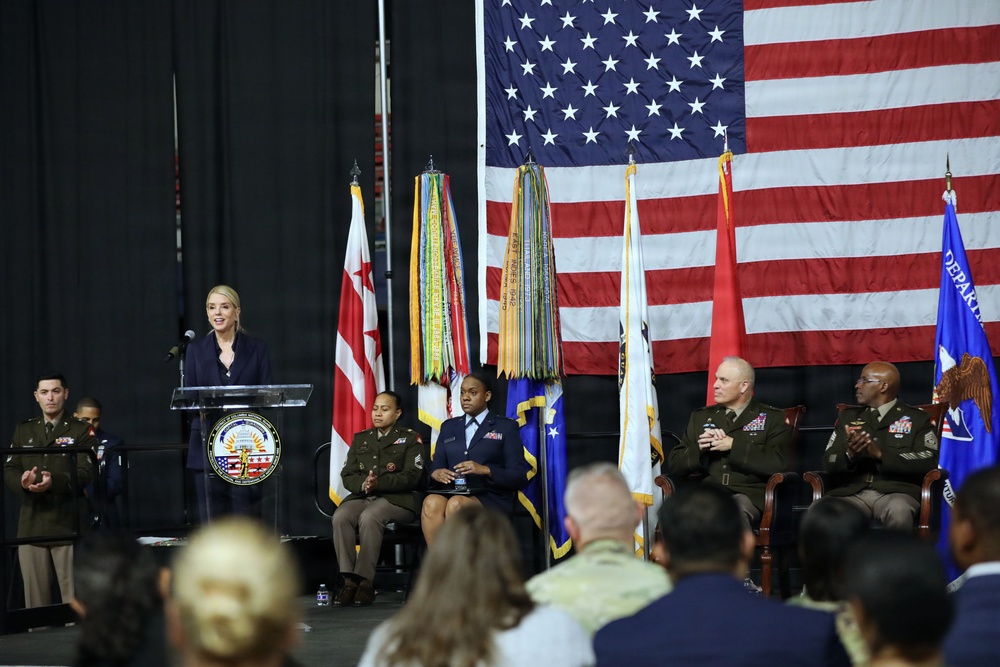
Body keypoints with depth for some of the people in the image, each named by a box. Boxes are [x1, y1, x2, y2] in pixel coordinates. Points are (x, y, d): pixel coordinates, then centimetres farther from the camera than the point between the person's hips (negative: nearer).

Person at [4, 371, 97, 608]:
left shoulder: (82, 431, 3)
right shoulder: (23, 431, 16)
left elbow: (85, 473, -9)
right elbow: (9, 471, 8)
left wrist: (54, 482, -28)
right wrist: (23, 482, -17)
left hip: (67, 525, -4)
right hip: (31, 525, 4)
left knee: (74, 597, -5)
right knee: (34, 597, 4)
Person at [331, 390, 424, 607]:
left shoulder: (410, 439, 9)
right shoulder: (360, 439, 22)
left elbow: (412, 476, -5)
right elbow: (347, 475, 12)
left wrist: (379, 483, -19)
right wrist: (363, 485, -12)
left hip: (396, 499, -4)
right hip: (362, 497, 4)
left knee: (369, 517, -37)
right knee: (340, 517, -30)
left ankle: (365, 580, -34)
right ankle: (349, 580, -31)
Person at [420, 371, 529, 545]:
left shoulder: (506, 427, 12)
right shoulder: (449, 427, 25)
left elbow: (519, 477, 3)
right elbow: (435, 466, 19)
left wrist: (485, 470, -15)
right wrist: (435, 473, -7)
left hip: (490, 497, -3)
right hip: (451, 492, 3)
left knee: (456, 504, -37)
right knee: (431, 503, -34)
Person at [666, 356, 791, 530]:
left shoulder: (772, 418, 13)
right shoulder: (701, 417, 24)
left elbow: (778, 464, -3)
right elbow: (673, 465, 20)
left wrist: (733, 446, -6)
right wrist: (699, 448, 0)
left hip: (749, 495, -3)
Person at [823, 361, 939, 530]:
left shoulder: (917, 419, 11)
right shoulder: (848, 417, 22)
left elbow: (928, 461, -4)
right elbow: (829, 463, 14)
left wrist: (880, 454, -14)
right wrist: (849, 456, -10)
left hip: (896, 491, -2)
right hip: (851, 493, 2)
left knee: (899, 514, -39)